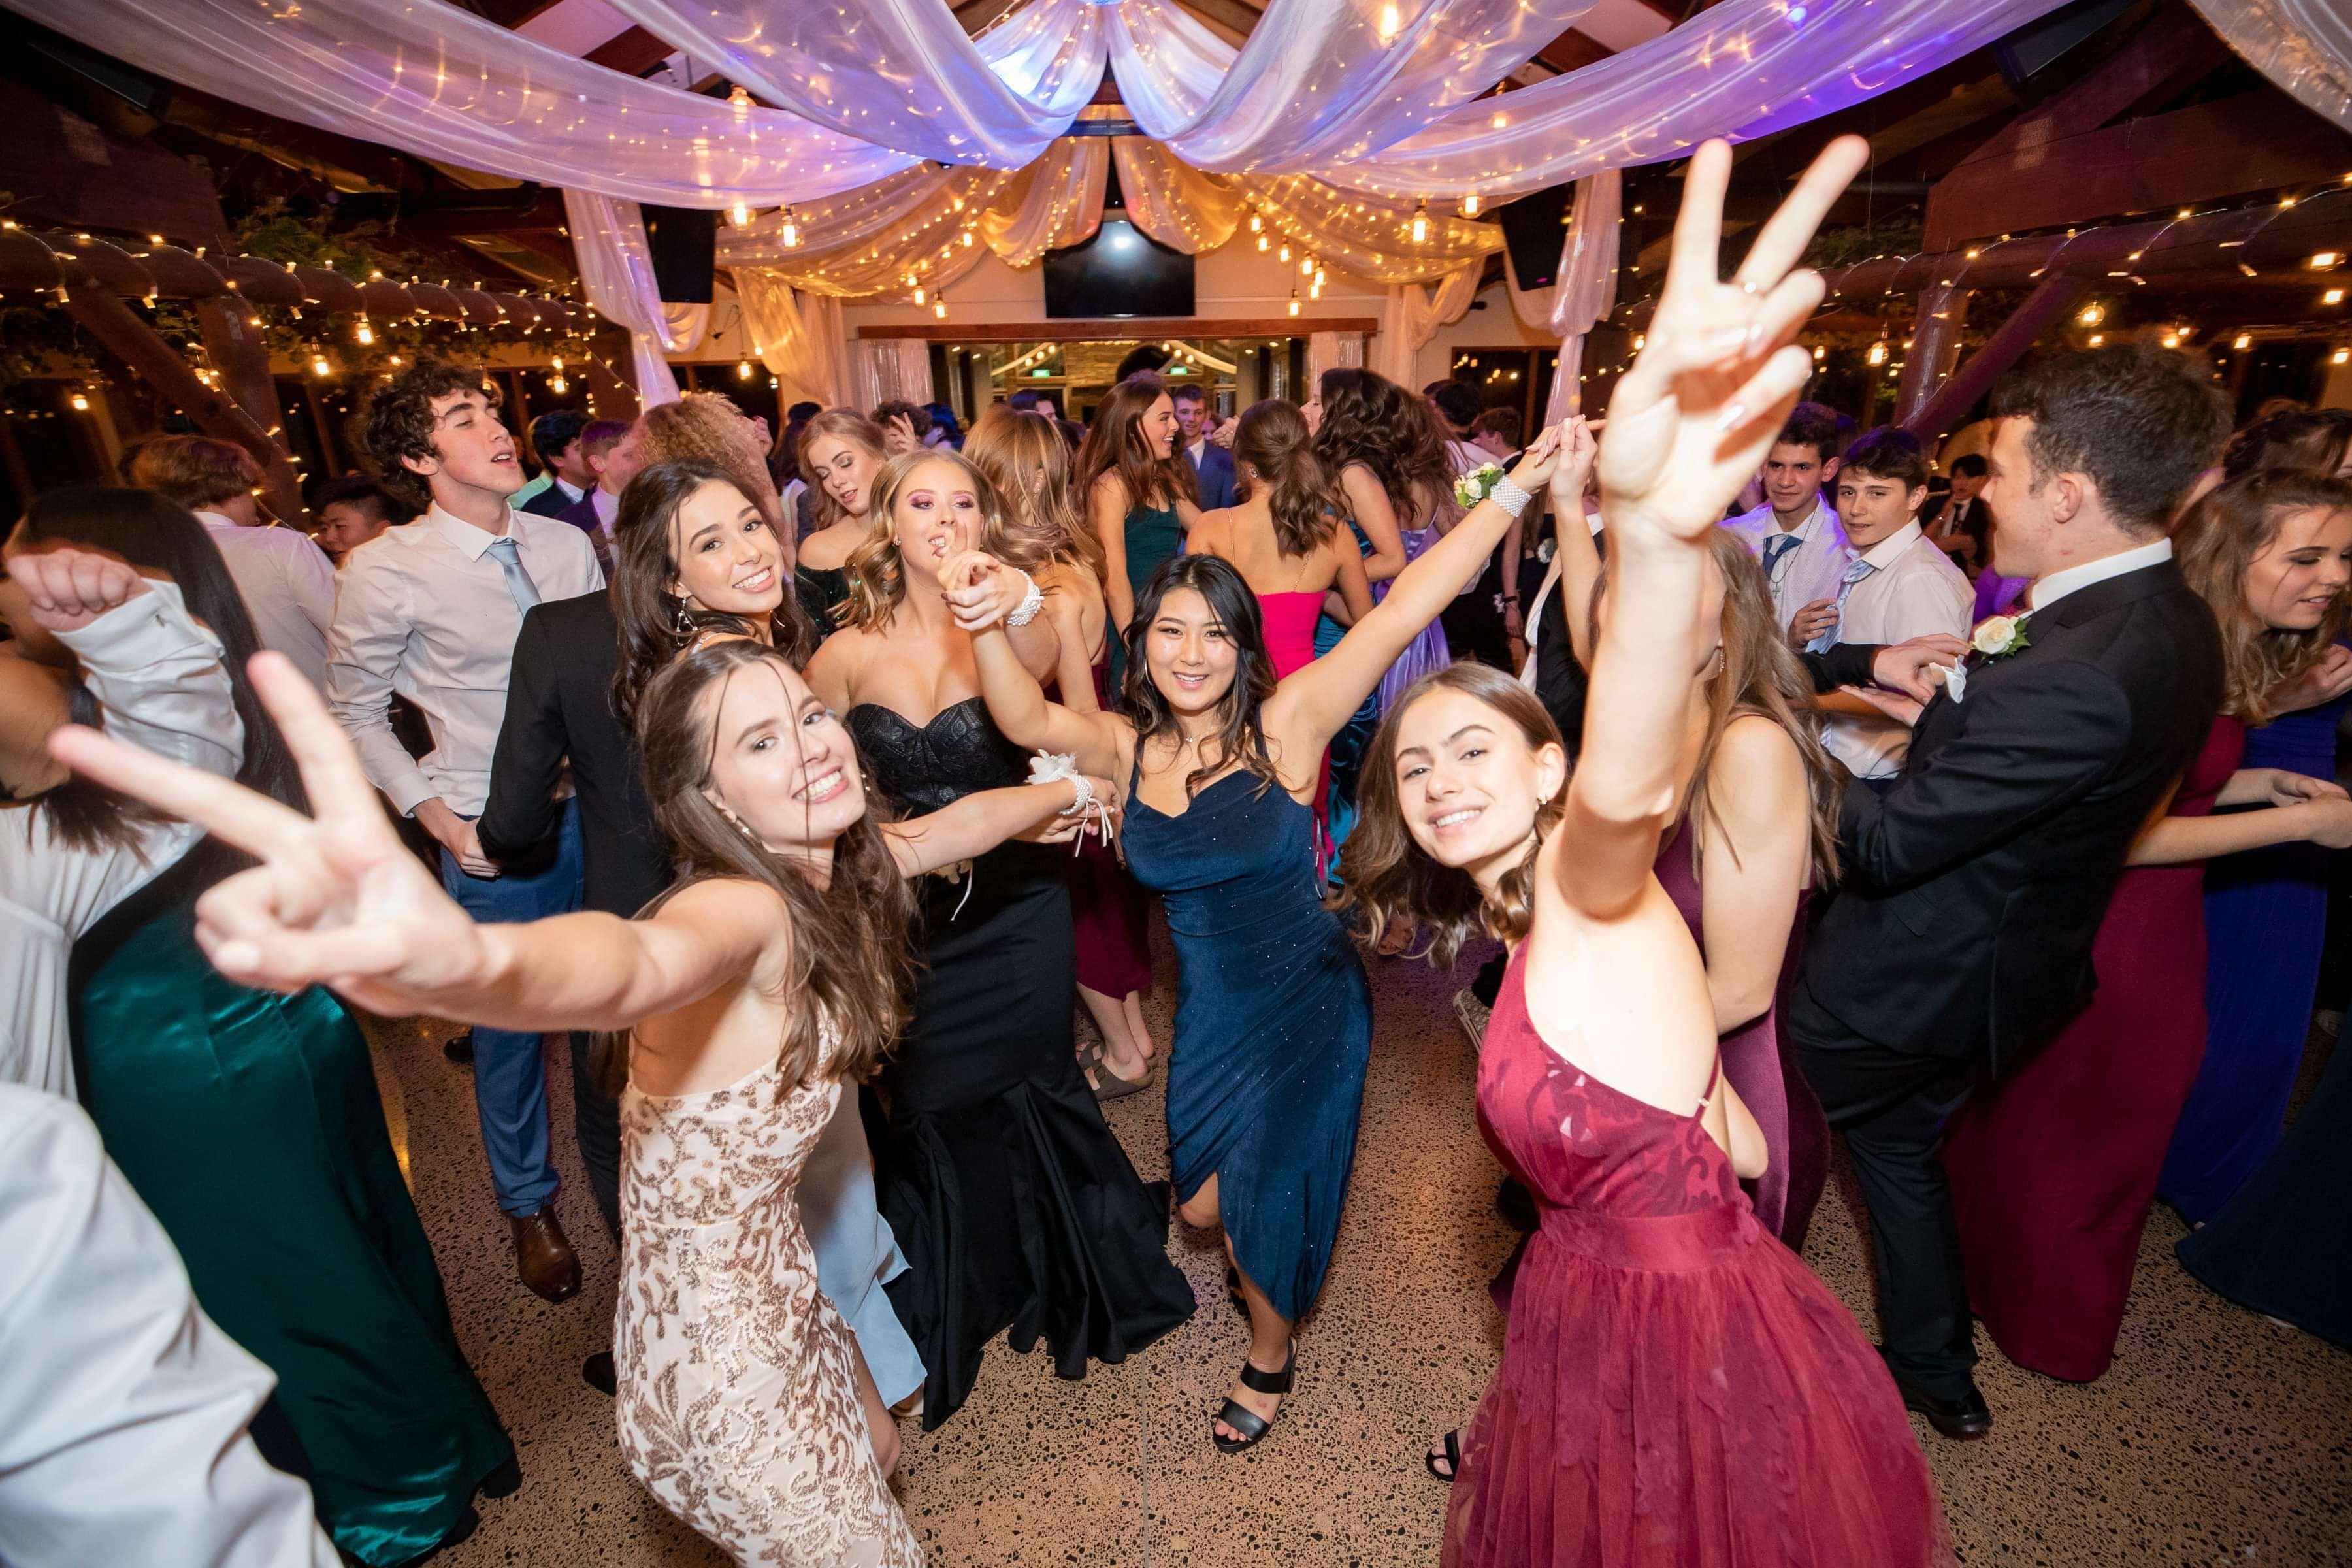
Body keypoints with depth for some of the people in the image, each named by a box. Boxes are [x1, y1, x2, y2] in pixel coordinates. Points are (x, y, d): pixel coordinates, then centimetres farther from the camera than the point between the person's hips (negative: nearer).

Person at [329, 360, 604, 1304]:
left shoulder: (566, 543, 1)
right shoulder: (387, 571, -9)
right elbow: (355, 713, 1)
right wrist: (434, 814, -8)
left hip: (596, 804, 3)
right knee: (509, 1021, 12)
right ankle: (527, 1203, 36)